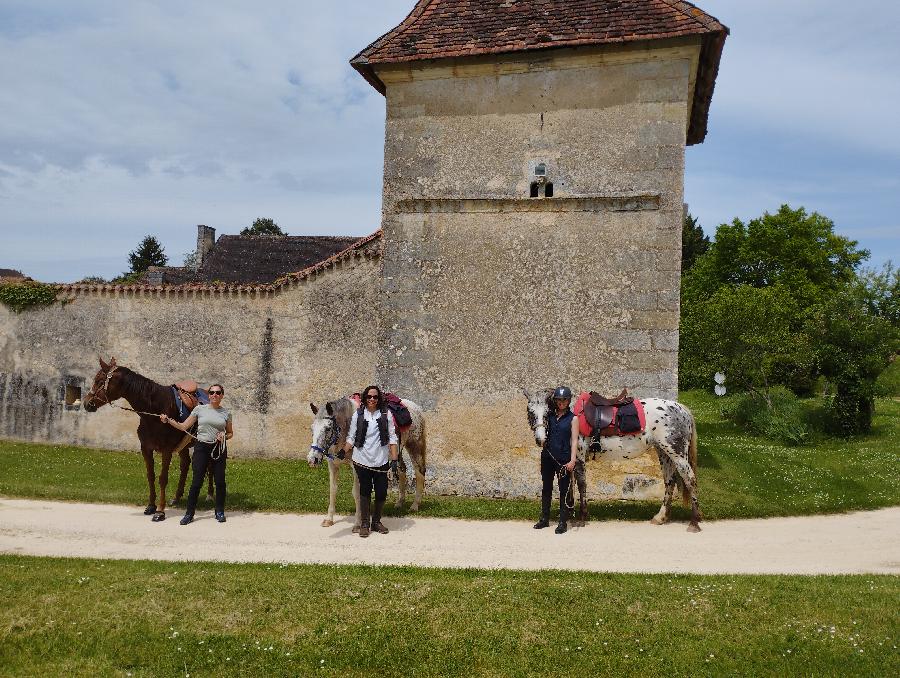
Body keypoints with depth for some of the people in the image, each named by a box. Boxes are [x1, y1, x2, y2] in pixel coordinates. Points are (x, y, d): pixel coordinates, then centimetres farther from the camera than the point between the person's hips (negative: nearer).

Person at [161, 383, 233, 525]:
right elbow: (184, 426, 5)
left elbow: (230, 433, 13)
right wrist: (168, 421, -6)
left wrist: (225, 436, -9)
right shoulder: (199, 409, 2)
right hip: (201, 448, -1)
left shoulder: (226, 413, 4)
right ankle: (189, 514, 9)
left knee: (220, 481, 3)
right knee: (196, 481, -1)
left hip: (219, 449, 1)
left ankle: (220, 512, 19)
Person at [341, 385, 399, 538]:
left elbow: (392, 438, -1)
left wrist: (394, 460, -7)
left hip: (381, 461, 1)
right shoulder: (358, 415, 0)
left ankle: (376, 522, 24)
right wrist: (342, 452, -12)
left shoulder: (386, 415, -1)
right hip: (362, 460, 0)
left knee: (381, 492, 5)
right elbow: (351, 438, 3)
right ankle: (364, 524, 19)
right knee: (365, 491, 7)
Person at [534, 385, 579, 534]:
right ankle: (544, 519, 25)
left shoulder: (573, 418, -3)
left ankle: (563, 522, 10)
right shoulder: (549, 415, 7)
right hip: (548, 456, 4)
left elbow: (574, 441, -7)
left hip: (563, 459, -4)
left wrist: (572, 461, -14)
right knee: (546, 488, 13)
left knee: (564, 490, 1)